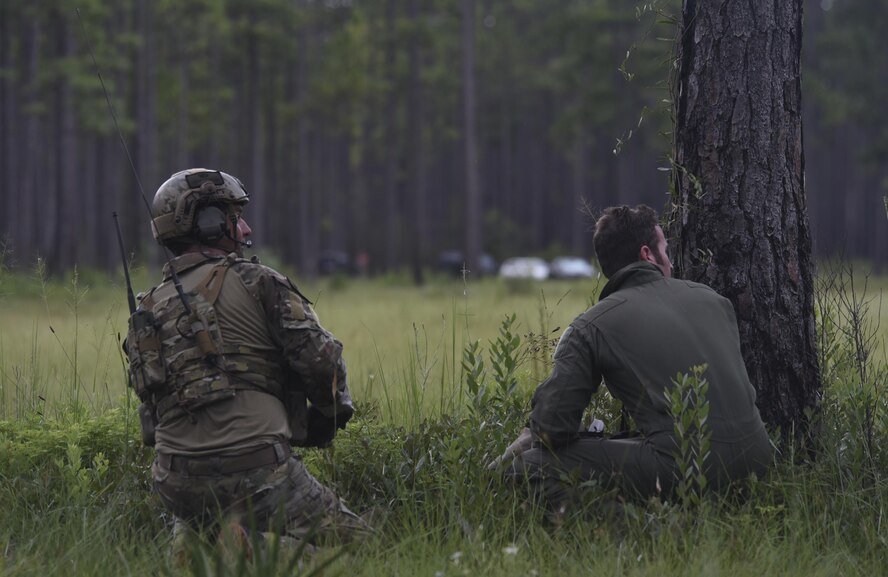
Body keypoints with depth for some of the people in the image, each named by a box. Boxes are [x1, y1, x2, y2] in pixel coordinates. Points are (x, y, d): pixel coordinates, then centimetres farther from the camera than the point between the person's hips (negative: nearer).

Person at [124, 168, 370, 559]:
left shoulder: (145, 315, 16)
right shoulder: (255, 281, 0)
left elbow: (151, 408, 19)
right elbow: (319, 358, -5)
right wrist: (330, 412, 14)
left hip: (178, 482, 6)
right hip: (255, 467, -5)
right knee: (358, 543, 0)